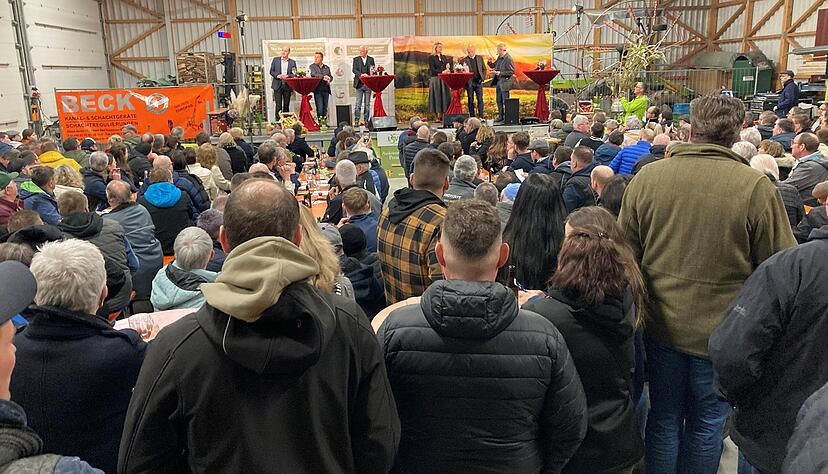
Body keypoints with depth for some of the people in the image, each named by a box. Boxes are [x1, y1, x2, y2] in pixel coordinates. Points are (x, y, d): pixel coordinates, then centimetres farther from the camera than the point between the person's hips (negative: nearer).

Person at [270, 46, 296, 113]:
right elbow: (271, 71, 6)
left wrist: (287, 76, -15)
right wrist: (278, 76, -12)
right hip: (278, 85, -1)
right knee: (278, 105, -7)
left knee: (286, 105, 4)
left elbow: (294, 74, 3)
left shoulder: (292, 62, 9)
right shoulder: (275, 60, 9)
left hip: (288, 86, 1)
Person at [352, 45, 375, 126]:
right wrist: (361, 74, -20)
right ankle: (356, 120, -3)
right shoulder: (356, 59, 7)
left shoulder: (371, 59, 10)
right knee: (358, 103, -4)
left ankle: (366, 120, 8)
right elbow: (354, 70, -4)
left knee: (367, 103, 4)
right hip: (359, 84, -1)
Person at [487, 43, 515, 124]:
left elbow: (512, 72, -18)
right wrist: (490, 62, -1)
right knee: (499, 100, 14)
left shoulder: (509, 59, -15)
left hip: (505, 83, -9)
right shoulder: (499, 58, 10)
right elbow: (493, 66, 21)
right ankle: (500, 117, 24)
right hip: (498, 82, 9)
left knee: (505, 101, -3)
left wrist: (500, 73, -22)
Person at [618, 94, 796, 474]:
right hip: (721, 334, -2)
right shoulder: (756, 187, -15)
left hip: (661, 325, 2)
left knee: (664, 419, 18)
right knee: (707, 424, 18)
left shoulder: (646, 178, -7)